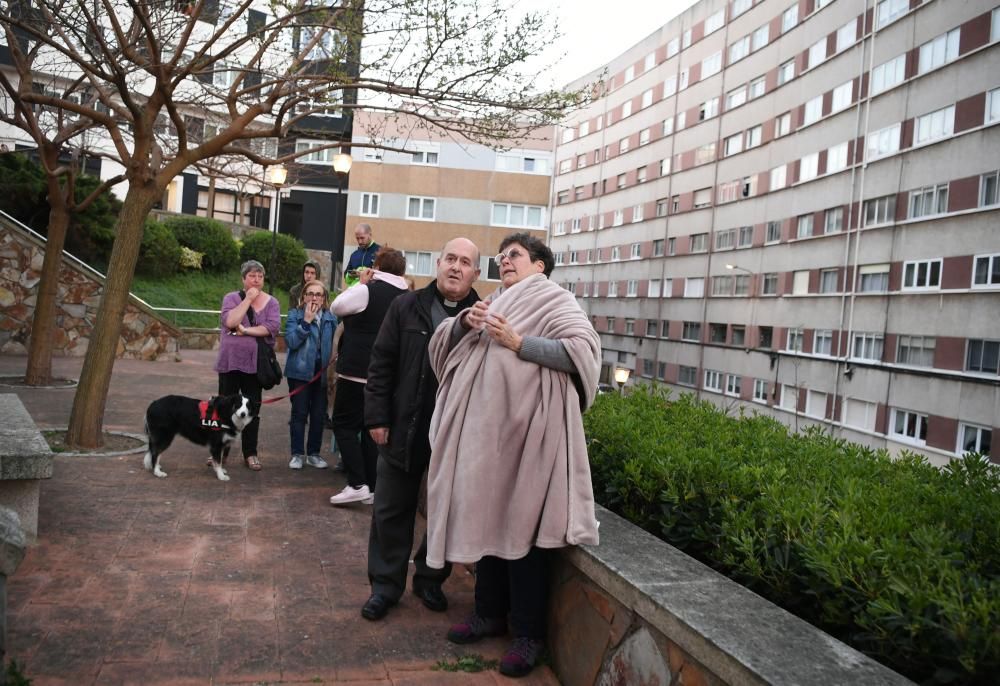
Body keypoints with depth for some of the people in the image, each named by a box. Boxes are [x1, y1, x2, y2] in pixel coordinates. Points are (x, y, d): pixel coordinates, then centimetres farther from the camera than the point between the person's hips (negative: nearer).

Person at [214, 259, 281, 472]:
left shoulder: (271, 302, 4)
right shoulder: (231, 298, 2)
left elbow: (272, 327, -12)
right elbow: (229, 321, -16)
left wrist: (244, 330, -15)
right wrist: (248, 299, -12)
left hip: (255, 364, 1)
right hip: (230, 361, 0)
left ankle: (250, 453, 17)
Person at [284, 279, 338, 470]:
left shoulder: (331, 318, 4)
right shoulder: (295, 315, -3)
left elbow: (335, 343, 8)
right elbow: (290, 341, -15)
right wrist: (306, 321, -20)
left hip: (323, 372, 3)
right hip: (301, 371, -3)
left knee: (319, 414, 9)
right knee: (299, 413, 4)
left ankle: (313, 453, 20)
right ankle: (297, 454, 14)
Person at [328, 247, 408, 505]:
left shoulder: (368, 291, -13)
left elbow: (336, 307, 2)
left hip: (357, 370, -6)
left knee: (344, 425, 4)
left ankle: (357, 484, -6)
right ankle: (372, 487, 15)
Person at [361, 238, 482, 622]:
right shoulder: (406, 307, 1)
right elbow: (382, 364, 1)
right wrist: (377, 417, -4)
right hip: (404, 428, 1)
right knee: (392, 510, 10)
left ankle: (430, 579, 32)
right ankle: (385, 585, 25)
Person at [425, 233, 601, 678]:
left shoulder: (552, 299, -2)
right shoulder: (494, 305, 17)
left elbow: (584, 349, -17)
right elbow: (443, 345, 14)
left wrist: (519, 343, -19)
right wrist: (464, 323, -6)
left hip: (527, 429, -7)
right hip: (483, 426, 7)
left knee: (521, 525, -2)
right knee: (486, 518, 13)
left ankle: (528, 632, 10)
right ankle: (490, 612, 28)